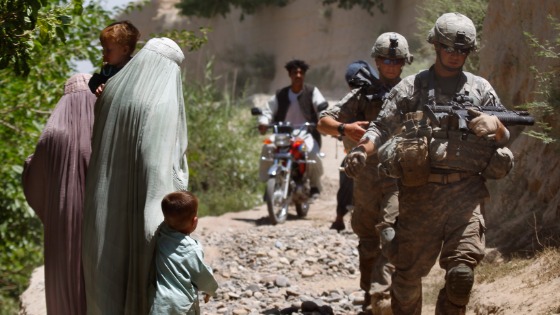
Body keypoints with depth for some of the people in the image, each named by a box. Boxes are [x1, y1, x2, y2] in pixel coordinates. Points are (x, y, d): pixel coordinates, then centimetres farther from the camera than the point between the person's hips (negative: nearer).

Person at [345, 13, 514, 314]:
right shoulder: (411, 87, 10)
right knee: (408, 273, 4)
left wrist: (494, 126, -10)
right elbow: (381, 126, 5)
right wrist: (362, 149, -16)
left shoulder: (480, 88, 14)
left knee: (462, 273, -14)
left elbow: (505, 137, 15)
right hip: (420, 191, 0)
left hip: (465, 192, 0)